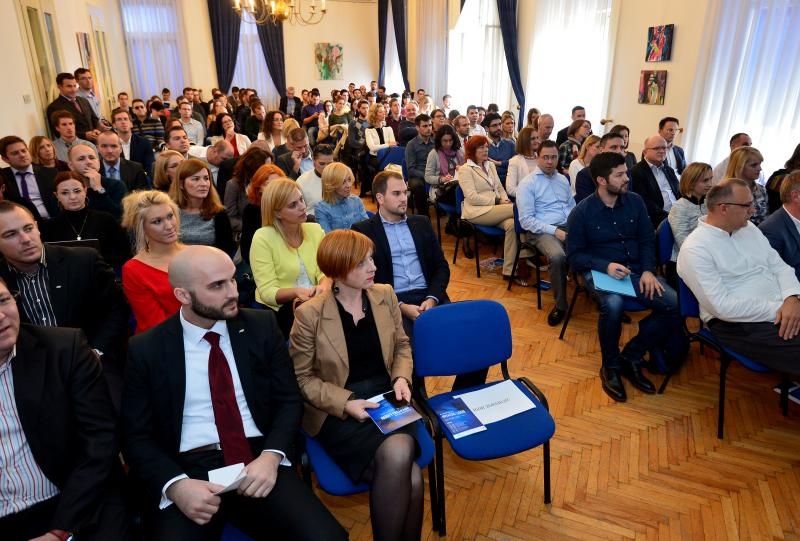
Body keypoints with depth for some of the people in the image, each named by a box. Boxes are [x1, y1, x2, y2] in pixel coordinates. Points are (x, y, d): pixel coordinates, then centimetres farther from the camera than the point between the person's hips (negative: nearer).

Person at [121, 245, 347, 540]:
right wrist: (175, 484, -15)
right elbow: (136, 436, 2)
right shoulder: (146, 349, 0)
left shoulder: (261, 326, 3)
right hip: (186, 470, 0)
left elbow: (289, 400, 5)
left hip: (258, 460, 1)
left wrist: (271, 456, -13)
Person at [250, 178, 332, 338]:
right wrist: (296, 292, -30)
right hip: (279, 309, -3)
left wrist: (323, 286, -23)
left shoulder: (315, 230, 6)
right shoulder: (263, 238, -9)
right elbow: (267, 292, -12)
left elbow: (325, 271, -1)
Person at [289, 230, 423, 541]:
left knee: (397, 469, -27)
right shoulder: (310, 314, -12)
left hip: (386, 399, 4)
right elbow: (301, 377, -5)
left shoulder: (384, 295, 1)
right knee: (409, 477, -24)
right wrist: (346, 403, -17)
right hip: (338, 412, -3)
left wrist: (401, 378, -6)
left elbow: (402, 346, 13)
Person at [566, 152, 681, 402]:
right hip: (600, 271, -4)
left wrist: (648, 270, -8)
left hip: (636, 269, 5)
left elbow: (647, 240, 10)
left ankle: (631, 355, -2)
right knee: (613, 304, -38)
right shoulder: (581, 212, -6)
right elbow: (574, 255, -6)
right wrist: (606, 266, -22)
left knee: (676, 305, -20)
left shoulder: (635, 201, 6)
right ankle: (610, 366, -12)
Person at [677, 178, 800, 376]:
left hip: (781, 308, 8)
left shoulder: (748, 227, 12)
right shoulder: (694, 250, -14)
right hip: (737, 323, -8)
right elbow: (723, 307, -18)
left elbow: (779, 266, 10)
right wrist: (778, 309, -18)